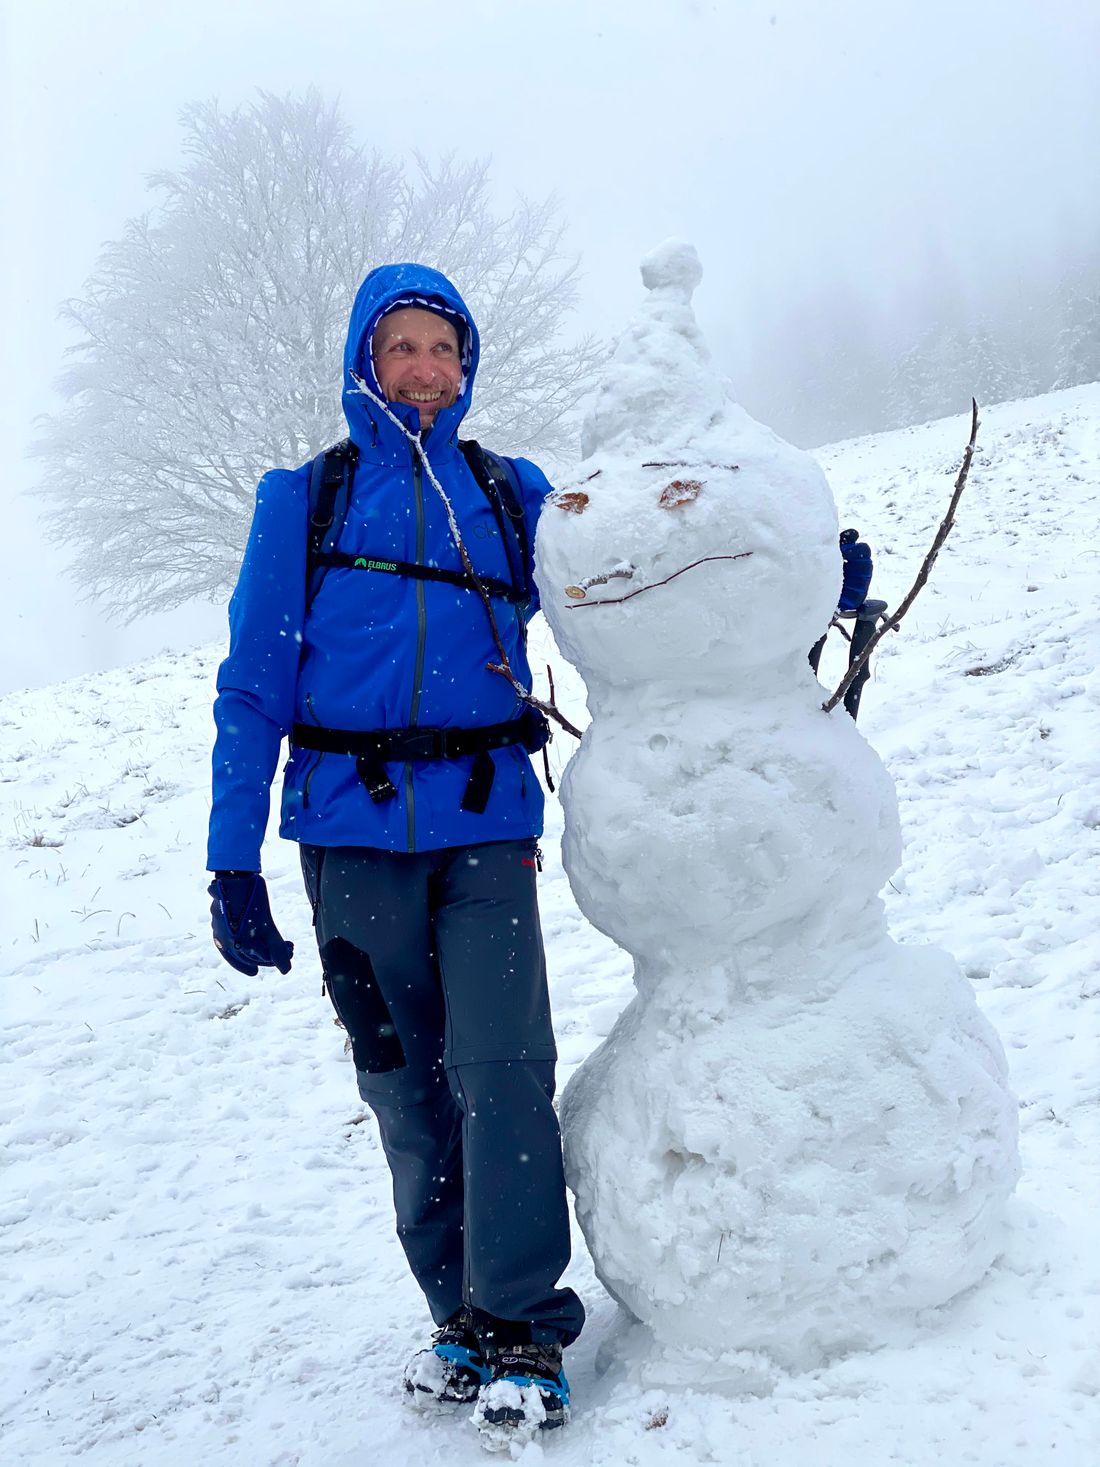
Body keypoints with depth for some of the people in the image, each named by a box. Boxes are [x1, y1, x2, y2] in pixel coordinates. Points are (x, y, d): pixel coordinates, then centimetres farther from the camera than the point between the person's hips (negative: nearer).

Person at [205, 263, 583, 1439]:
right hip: (352, 833, 0)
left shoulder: (514, 495, 10)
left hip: (484, 824, 0)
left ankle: (521, 1327, 5)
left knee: (500, 1067, -10)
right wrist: (233, 860, -3)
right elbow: (254, 682, 4)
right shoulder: (304, 498, 6)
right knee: (406, 1083, 7)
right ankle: (460, 1312, 22)